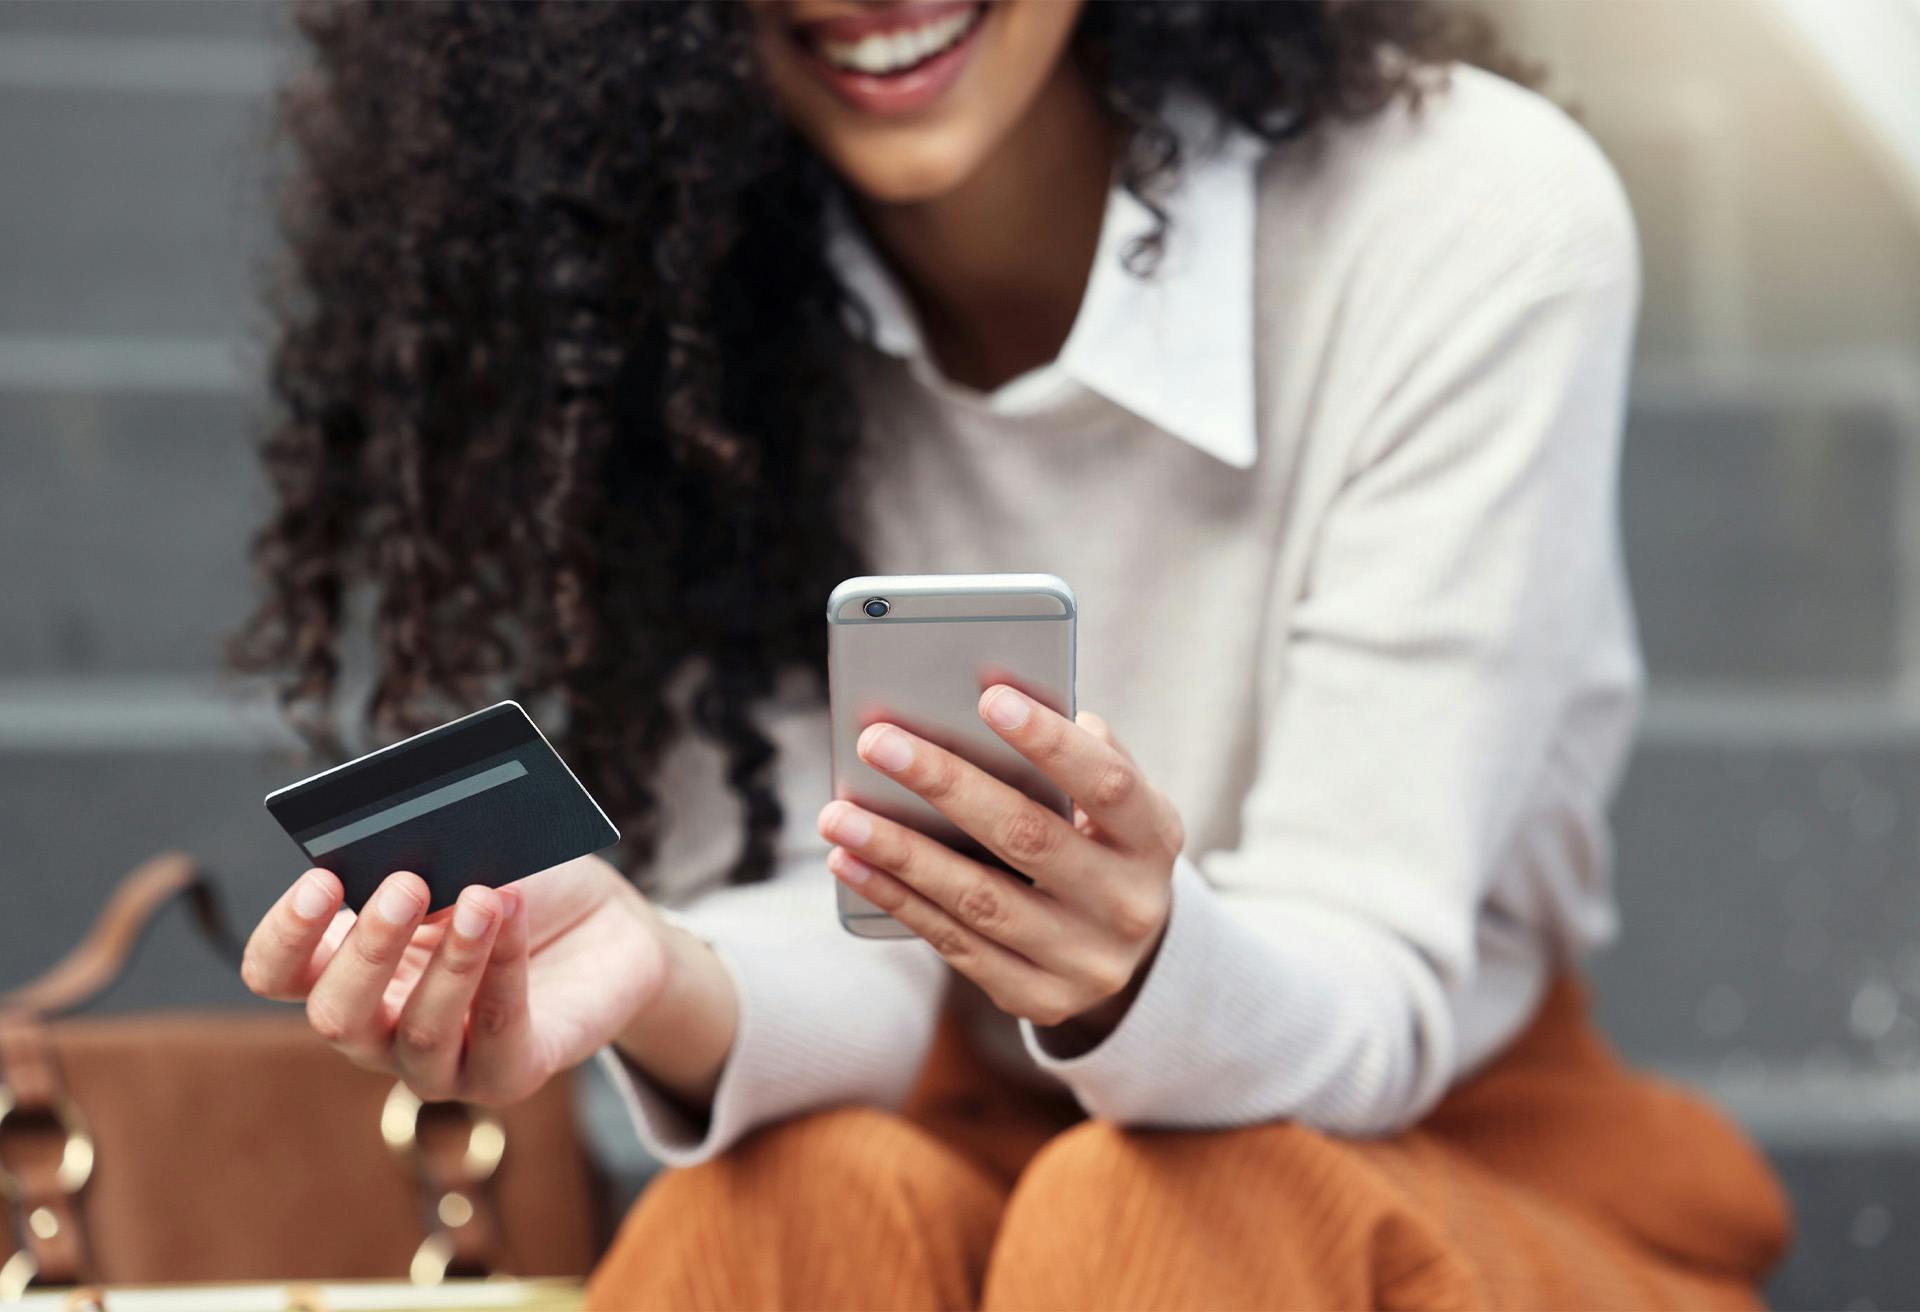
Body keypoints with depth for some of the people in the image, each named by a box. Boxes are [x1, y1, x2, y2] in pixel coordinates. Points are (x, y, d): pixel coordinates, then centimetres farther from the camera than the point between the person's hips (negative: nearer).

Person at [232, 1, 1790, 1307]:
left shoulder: (1481, 222, -17)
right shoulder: (661, 280, -6)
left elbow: (1368, 1001, -17)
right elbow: (837, 939, -9)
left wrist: (1139, 975, -40)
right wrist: (661, 985, -32)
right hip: (965, 1156, 2)